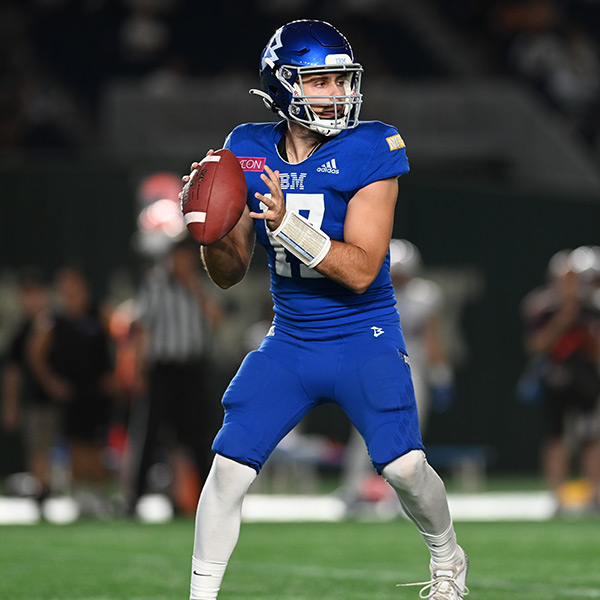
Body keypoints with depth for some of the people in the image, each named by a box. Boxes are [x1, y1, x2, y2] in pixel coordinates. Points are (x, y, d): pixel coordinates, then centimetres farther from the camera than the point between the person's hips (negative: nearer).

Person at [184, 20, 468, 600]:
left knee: (404, 466, -15)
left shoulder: (368, 150, -13)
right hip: (289, 344, 3)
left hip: (365, 339, -3)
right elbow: (229, 274, 5)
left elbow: (361, 271, -20)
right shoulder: (249, 150, 0)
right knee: (228, 466, -8)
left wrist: (287, 224, -32)